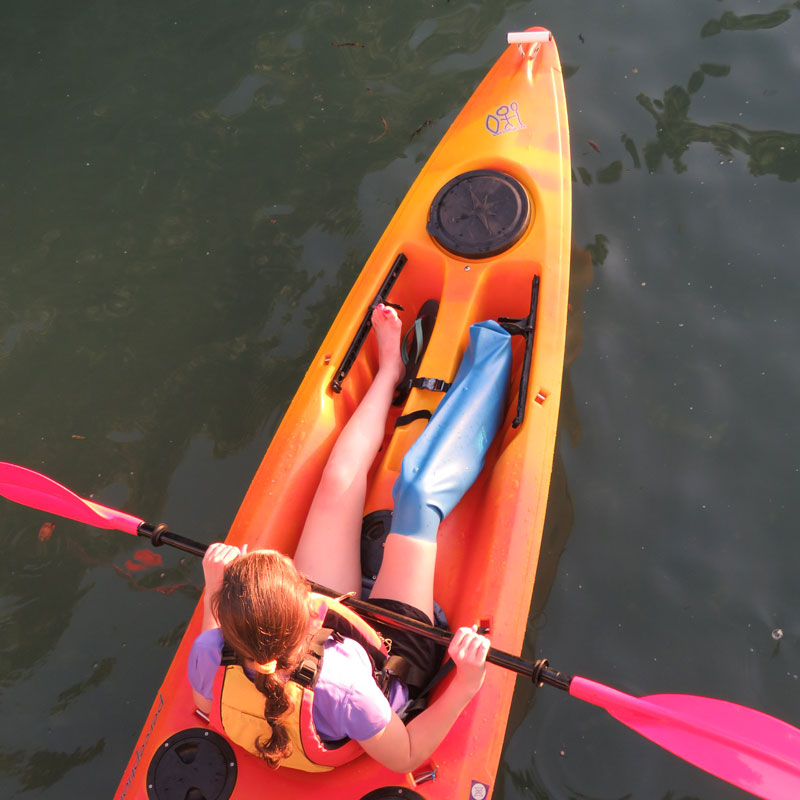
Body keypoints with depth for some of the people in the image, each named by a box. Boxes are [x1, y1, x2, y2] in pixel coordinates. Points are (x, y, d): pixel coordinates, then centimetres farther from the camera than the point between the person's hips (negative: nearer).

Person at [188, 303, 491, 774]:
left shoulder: (210, 655, -33)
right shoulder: (344, 693, -46)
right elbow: (407, 758, -24)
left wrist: (213, 586, -12)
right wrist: (466, 686, -41)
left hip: (331, 628, 4)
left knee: (339, 483, 1)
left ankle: (390, 367, 29)